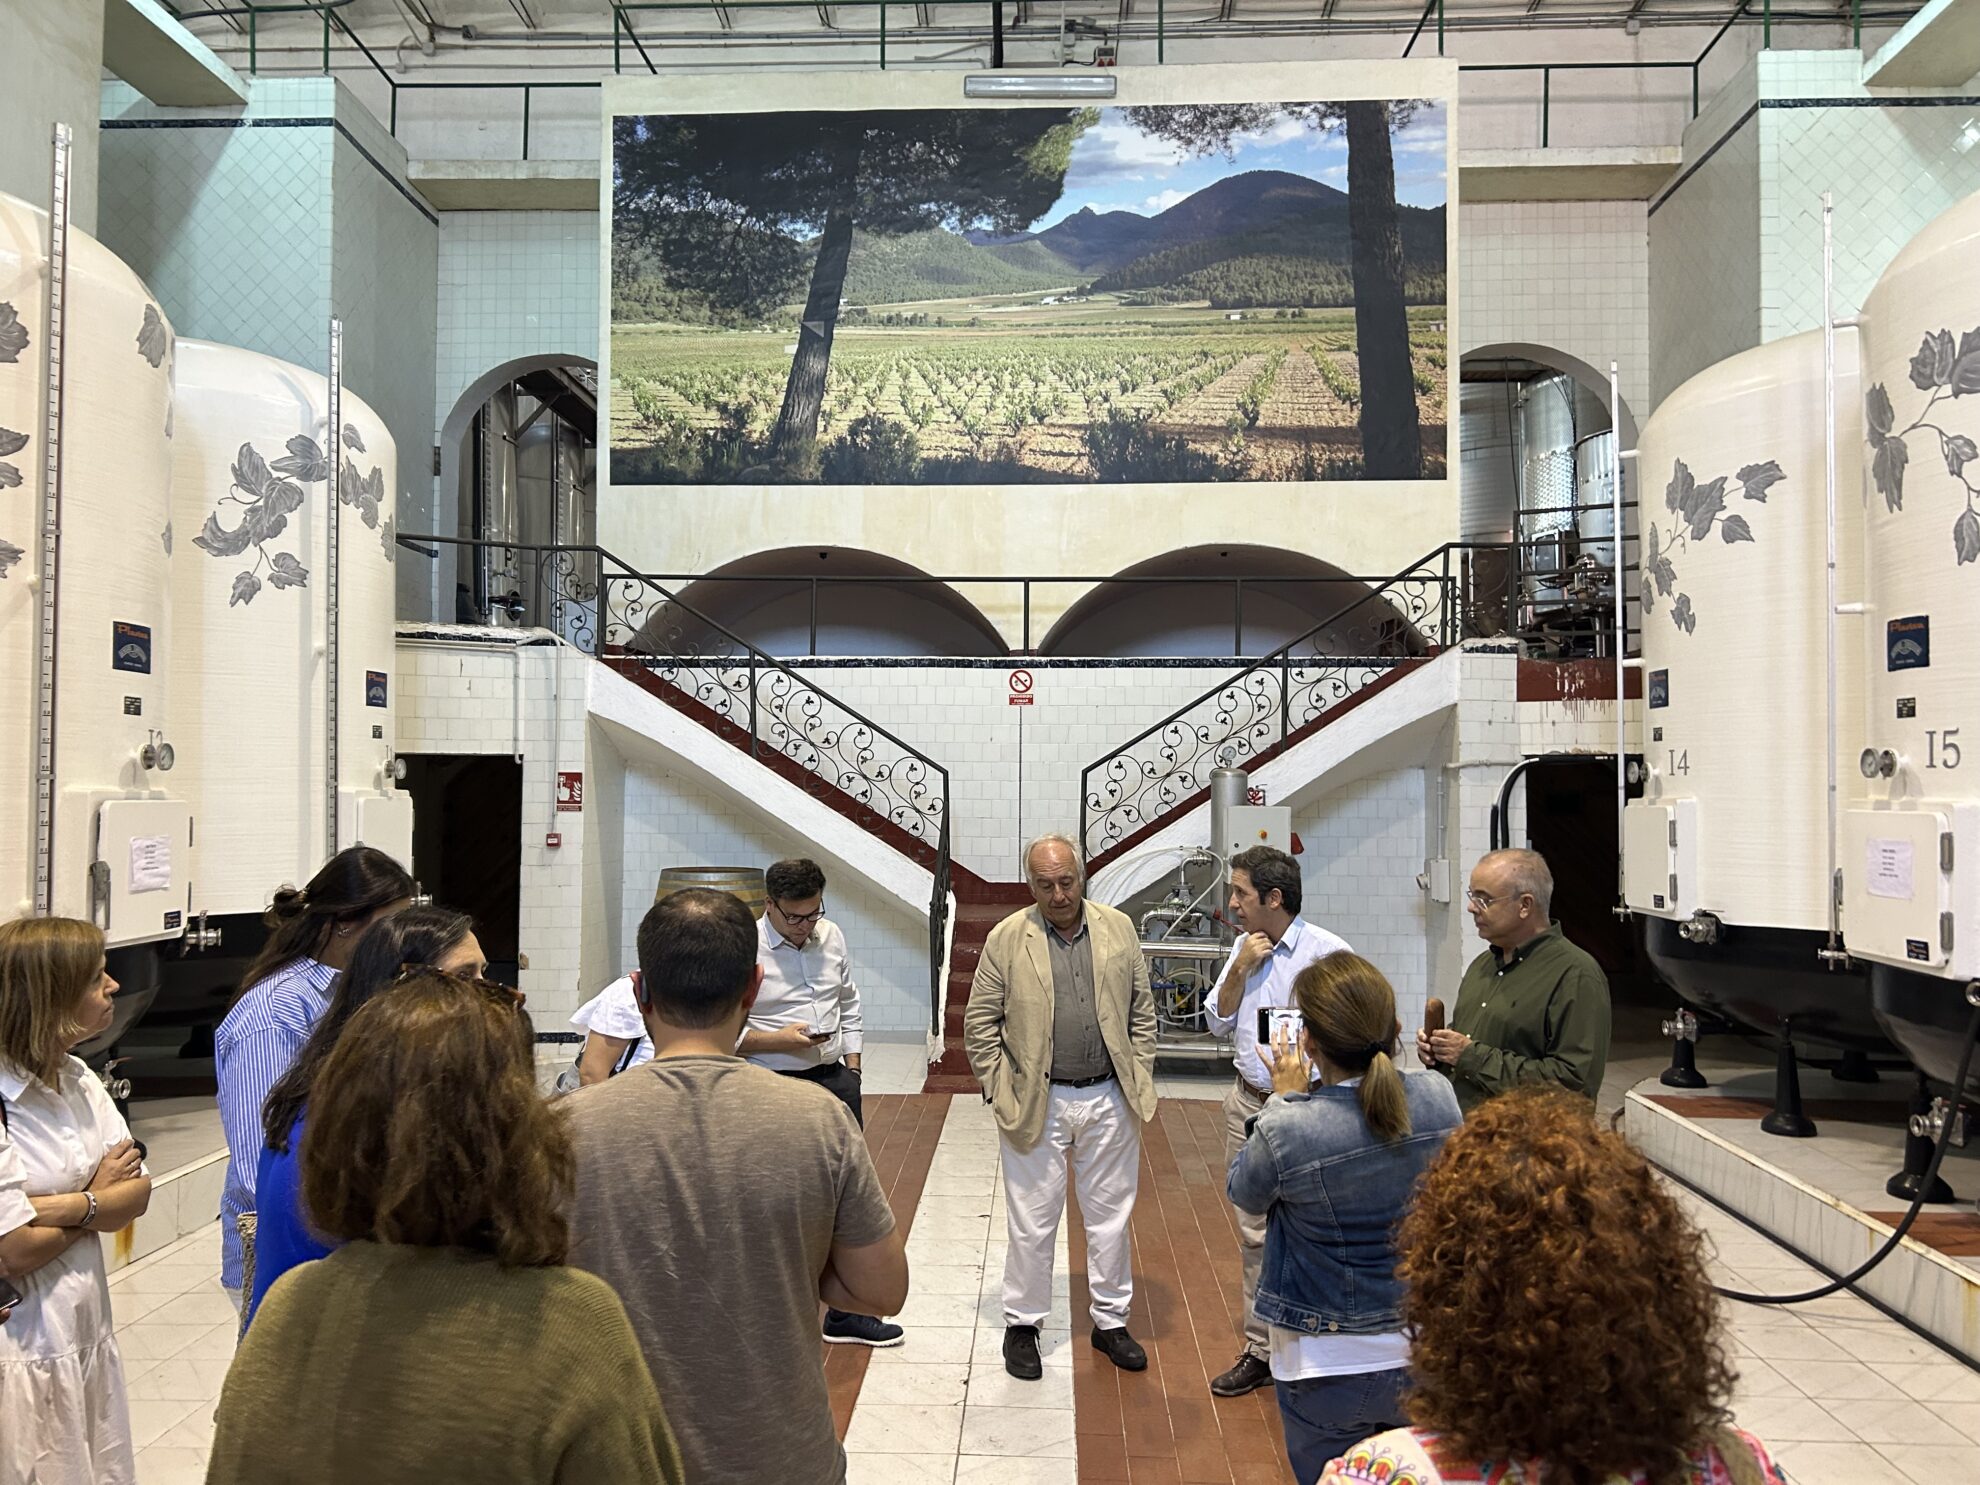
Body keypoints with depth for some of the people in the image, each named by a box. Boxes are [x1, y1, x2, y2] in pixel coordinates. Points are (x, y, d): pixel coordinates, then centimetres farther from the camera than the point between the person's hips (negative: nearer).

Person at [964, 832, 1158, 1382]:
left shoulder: (1119, 929, 2)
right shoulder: (1007, 939, -6)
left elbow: (1142, 1012, 7)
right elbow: (979, 1023, -3)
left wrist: (1140, 1081, 3)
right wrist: (1000, 1094, -7)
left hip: (1109, 1100, 2)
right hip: (1036, 1104, -2)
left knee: (1111, 1217, 14)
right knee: (1032, 1223, 8)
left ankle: (1110, 1321, 31)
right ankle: (1022, 1325, 25)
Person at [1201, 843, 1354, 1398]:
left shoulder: (1329, 953, -14)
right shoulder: (1243, 948, 7)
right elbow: (1219, 1022, 8)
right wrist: (1239, 970, -6)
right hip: (1247, 1104, 7)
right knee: (1254, 1234, 14)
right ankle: (1260, 1349, 27)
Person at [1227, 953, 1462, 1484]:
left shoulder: (1287, 1131, -28)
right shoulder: (1439, 1098, -15)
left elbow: (1244, 1194, -6)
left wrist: (1285, 1099, -2)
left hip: (1330, 1366, -4)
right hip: (1423, 1350, 4)